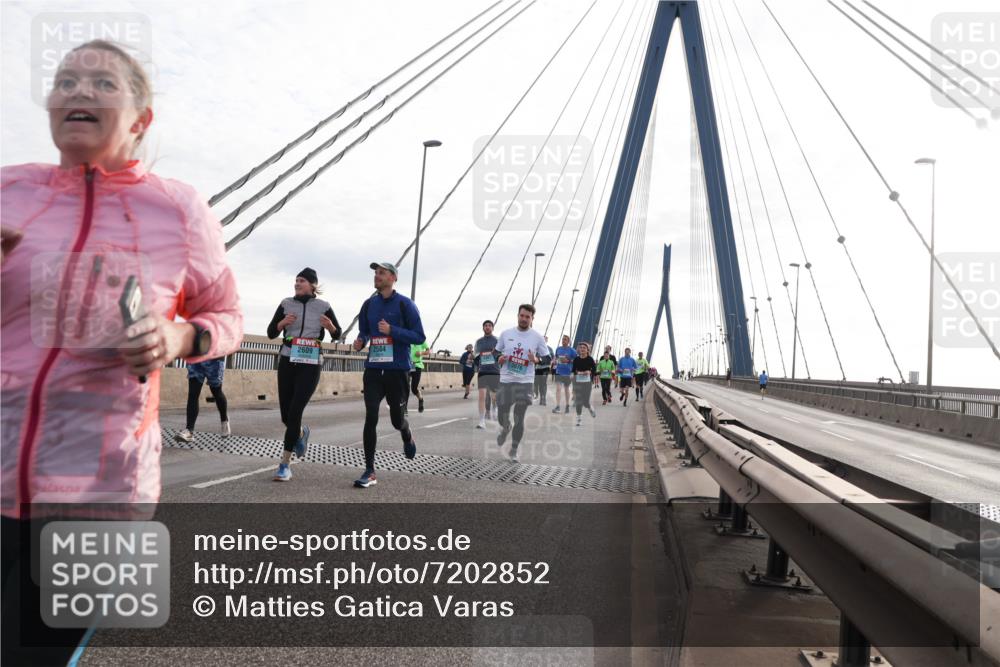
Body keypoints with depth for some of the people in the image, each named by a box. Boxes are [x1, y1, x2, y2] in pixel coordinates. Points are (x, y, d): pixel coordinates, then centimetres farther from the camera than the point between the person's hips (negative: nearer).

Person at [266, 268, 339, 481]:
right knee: (286, 414, 7)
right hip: (287, 361, 3)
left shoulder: (323, 307, -1)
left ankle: (285, 464, -5)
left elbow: (337, 334, 9)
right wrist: (282, 323, -13)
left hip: (311, 364, -3)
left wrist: (330, 326, -13)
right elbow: (271, 333, 6)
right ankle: (300, 433, 43)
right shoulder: (286, 303, 4)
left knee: (295, 412, -12)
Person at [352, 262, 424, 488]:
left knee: (397, 419, 9)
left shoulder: (405, 304, -5)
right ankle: (370, 472, -3)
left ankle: (407, 438, 46)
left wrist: (392, 330, -20)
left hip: (397, 370, -3)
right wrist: (361, 341, -1)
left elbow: (419, 337, -8)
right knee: (370, 417, -9)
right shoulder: (369, 304, 9)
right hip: (373, 369, 3)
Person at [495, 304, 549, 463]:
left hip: (525, 382, -2)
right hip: (505, 380, 2)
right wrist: (499, 359, -7)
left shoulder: (537, 337, -1)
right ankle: (506, 429, 43)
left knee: (519, 419, 0)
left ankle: (514, 450, 17)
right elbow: (496, 353, 14)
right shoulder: (506, 334, 3)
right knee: (502, 417, 7)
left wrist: (536, 360, -16)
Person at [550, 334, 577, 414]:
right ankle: (557, 406, -13)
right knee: (558, 388, -10)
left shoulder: (572, 350, -5)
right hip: (559, 372, 2)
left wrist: (568, 360, -18)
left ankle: (567, 406, 25)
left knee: (566, 389, 12)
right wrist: (554, 361, 0)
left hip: (568, 372, -2)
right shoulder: (558, 349, 6)